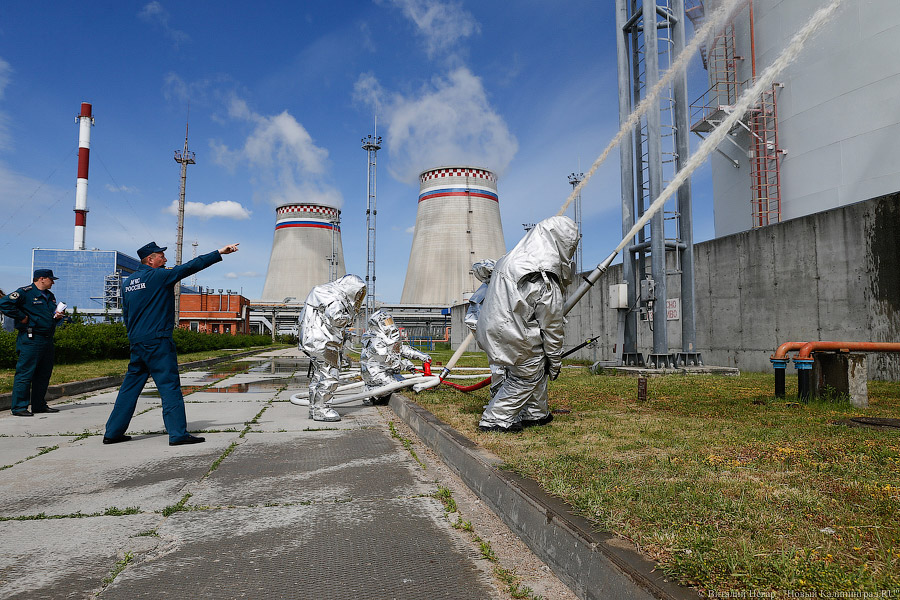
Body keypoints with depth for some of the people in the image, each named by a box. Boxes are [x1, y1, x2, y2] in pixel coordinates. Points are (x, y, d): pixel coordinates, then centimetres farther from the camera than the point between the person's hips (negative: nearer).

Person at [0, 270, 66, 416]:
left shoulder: (50, 296, 19)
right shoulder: (25, 293, -7)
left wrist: (57, 316, 9)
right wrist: (21, 317, -15)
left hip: (47, 340, 9)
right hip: (31, 340, -9)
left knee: (44, 373, 12)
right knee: (25, 373, -6)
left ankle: (39, 405, 21)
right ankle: (19, 407, -1)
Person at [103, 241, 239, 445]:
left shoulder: (127, 282, 14)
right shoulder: (159, 275, -8)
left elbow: (126, 314, 19)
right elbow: (190, 267, -9)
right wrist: (220, 252, -6)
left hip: (136, 343, 8)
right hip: (157, 340, -8)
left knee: (130, 386, 14)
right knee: (169, 386, -5)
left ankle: (113, 432, 18)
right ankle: (178, 434, -6)